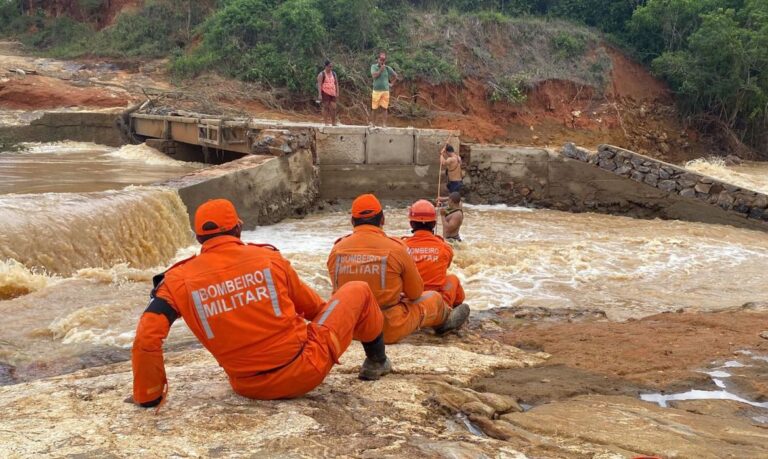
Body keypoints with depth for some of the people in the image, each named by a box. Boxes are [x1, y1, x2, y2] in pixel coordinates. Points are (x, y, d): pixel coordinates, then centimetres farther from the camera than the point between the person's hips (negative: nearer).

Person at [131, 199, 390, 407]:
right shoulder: (268, 257, -8)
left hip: (249, 388, 3)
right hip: (307, 370, -3)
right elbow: (312, 306, 8)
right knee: (358, 290, 21)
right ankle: (376, 361, 39)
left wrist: (148, 397, 0)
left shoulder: (179, 280, -6)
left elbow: (146, 339, -15)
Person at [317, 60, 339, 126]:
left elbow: (336, 83, 16)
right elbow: (319, 84, -10)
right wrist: (319, 94, -18)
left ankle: (333, 122, 7)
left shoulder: (334, 74, 12)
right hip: (325, 93, -5)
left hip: (332, 93, 5)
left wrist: (337, 92, 7)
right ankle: (326, 122, 0)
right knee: (326, 107, -4)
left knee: (333, 107, 0)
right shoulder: (322, 74, -5)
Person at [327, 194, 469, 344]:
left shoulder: (337, 249, -6)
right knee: (434, 298, 19)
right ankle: (445, 321, 53)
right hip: (389, 331, -4)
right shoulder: (394, 249, -14)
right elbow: (415, 293, -2)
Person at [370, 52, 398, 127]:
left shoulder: (387, 68, 7)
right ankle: (374, 123, 15)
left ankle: (384, 124, -2)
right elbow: (374, 75, -14)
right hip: (376, 91, -1)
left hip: (385, 91, 1)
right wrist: (381, 69, -14)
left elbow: (395, 75, 18)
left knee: (384, 108, -2)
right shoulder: (374, 66, 2)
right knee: (374, 108, 4)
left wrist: (392, 83, 10)